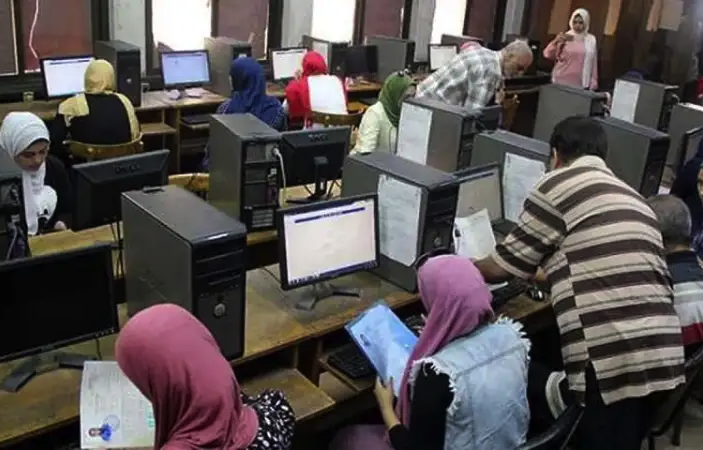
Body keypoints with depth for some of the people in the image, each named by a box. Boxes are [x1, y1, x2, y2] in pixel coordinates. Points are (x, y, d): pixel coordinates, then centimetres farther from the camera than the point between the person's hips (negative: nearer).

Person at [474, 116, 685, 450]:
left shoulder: (559, 184, 0)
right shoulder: (631, 197, 21)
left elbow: (504, 266, 5)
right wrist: (543, 274, 44)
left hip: (612, 360, -8)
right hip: (662, 356, 8)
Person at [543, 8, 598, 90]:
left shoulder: (591, 40, 7)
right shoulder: (565, 37, 2)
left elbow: (593, 63, 10)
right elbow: (548, 54, -5)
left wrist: (593, 83, 7)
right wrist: (556, 41, -21)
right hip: (561, 81, -1)